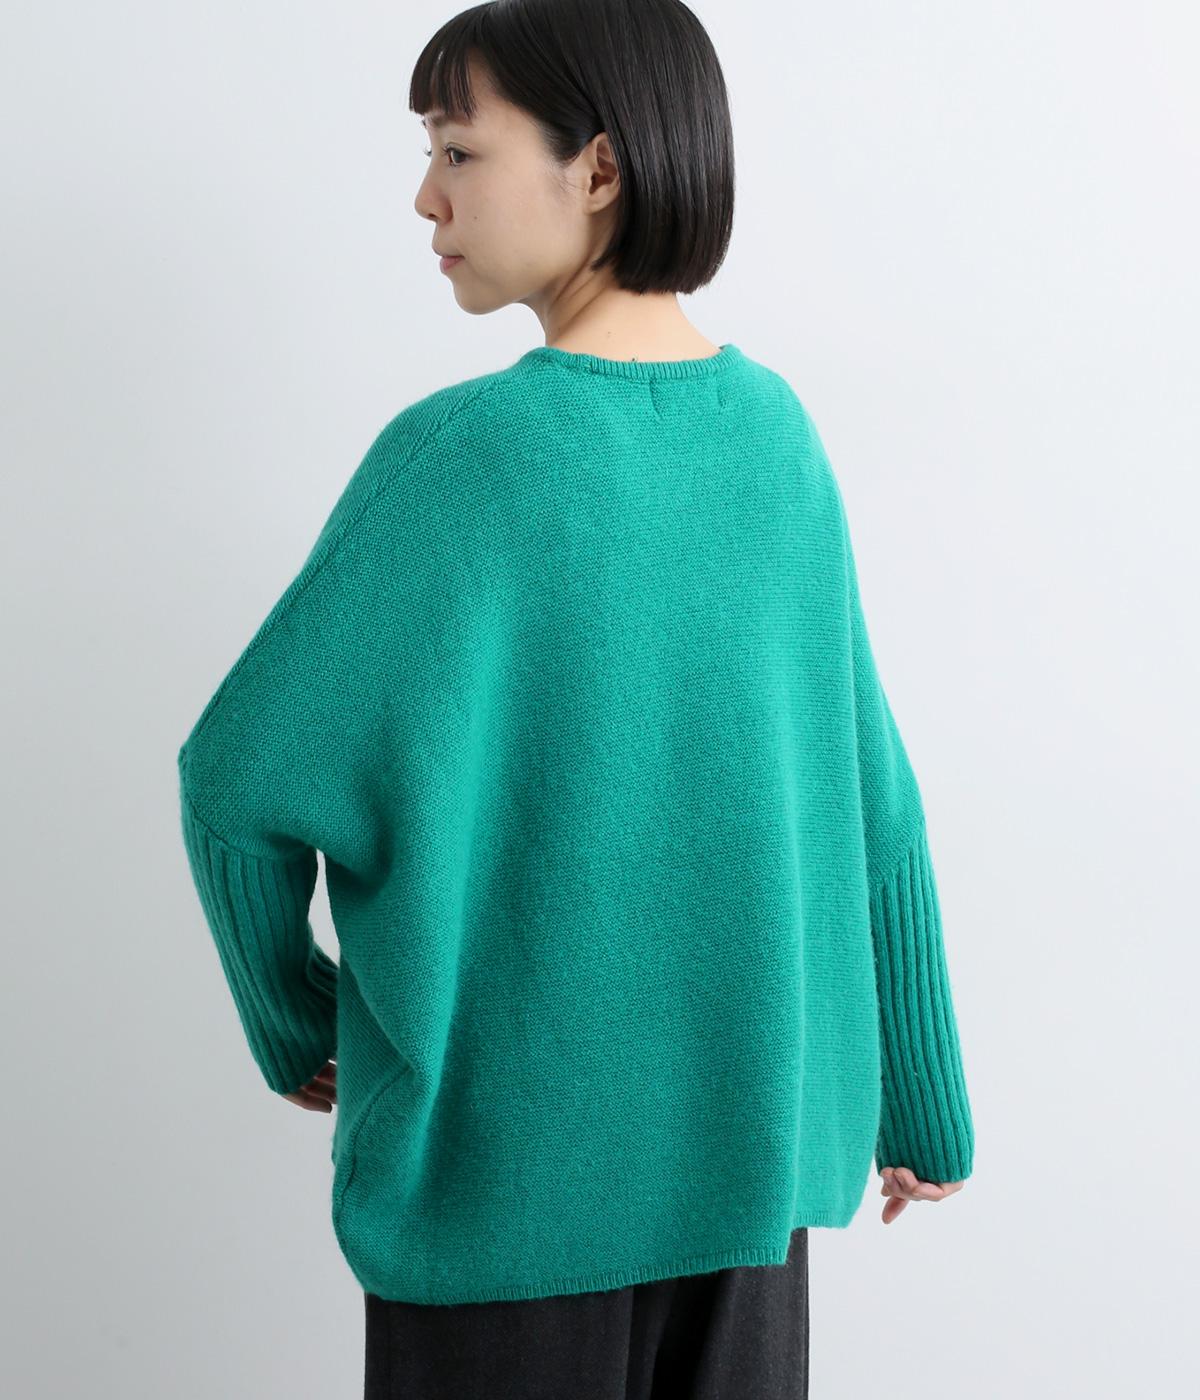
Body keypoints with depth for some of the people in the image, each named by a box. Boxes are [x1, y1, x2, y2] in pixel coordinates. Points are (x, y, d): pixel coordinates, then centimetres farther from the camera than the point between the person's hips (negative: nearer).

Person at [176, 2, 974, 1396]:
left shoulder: (459, 452, -17)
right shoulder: (778, 434, -2)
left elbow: (242, 779, -15)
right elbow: (871, 798, 2)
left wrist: (295, 1022, 3)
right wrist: (921, 1104, 12)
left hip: (512, 1163, -4)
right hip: (754, 1140, 5)